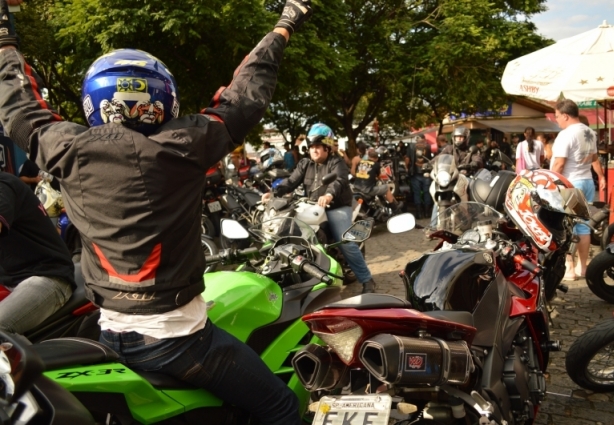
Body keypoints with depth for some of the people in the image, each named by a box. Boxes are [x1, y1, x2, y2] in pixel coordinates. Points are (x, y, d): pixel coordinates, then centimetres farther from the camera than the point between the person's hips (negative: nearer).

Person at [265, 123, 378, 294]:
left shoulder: (336, 163, -3)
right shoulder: (305, 164, 13)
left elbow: (339, 181, -24)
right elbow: (291, 182, 1)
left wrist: (329, 195, -47)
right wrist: (274, 193, -20)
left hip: (337, 208, -6)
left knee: (347, 244, -18)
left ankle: (367, 280, -8)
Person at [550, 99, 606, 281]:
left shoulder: (566, 134, -17)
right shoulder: (590, 133, 11)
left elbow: (559, 164, -22)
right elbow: (594, 157, 24)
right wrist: (601, 176, 35)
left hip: (570, 185, -9)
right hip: (587, 182, 9)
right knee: (583, 226, 12)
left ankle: (568, 269, -2)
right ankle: (582, 267, 18)